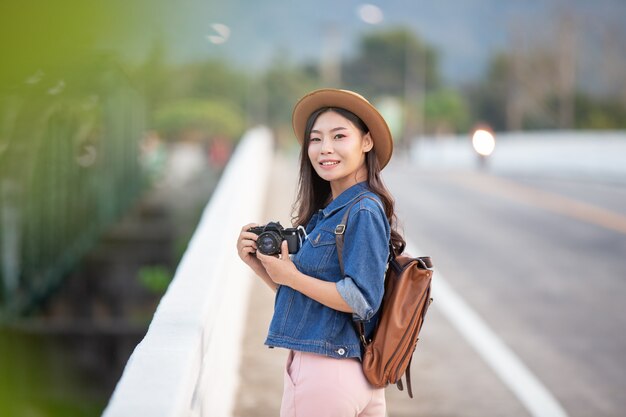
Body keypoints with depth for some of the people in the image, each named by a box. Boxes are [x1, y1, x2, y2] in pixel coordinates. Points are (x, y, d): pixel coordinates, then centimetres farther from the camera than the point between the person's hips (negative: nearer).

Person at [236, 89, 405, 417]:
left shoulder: (364, 211, -14)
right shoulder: (324, 212, 13)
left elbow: (362, 300, -21)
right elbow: (295, 289, 16)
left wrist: (292, 276, -15)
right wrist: (257, 261, 2)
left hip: (326, 374, -8)